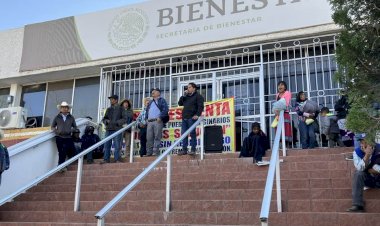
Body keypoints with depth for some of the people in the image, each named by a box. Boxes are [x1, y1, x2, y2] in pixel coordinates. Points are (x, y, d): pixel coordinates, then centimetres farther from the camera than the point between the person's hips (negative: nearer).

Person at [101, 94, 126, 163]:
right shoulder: (108, 109, 18)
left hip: (117, 129, -5)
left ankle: (117, 158, 3)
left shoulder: (120, 109, 4)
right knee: (107, 145, 4)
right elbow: (104, 118, 19)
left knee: (117, 145, -5)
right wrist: (106, 121, -3)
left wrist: (117, 122, -16)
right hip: (108, 129, 5)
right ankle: (106, 159, 10)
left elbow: (124, 119, -2)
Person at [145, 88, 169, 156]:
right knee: (149, 138, 2)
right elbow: (147, 111, 31)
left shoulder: (161, 100, 6)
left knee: (157, 137, -7)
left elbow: (165, 109, -6)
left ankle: (156, 151, -6)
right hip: (150, 122, 6)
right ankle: (149, 152, 6)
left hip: (158, 121, -6)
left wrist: (160, 117, -15)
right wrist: (146, 118, 14)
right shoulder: (150, 102, 27)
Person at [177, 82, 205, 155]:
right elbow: (180, 103, 18)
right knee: (183, 133, 6)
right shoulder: (186, 96, 23)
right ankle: (184, 149, 11)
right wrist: (183, 96, 7)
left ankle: (193, 149, -2)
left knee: (192, 133, -6)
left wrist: (197, 115, -19)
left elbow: (201, 106, -9)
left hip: (192, 118, -7)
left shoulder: (198, 96, 1)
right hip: (184, 118, 7)